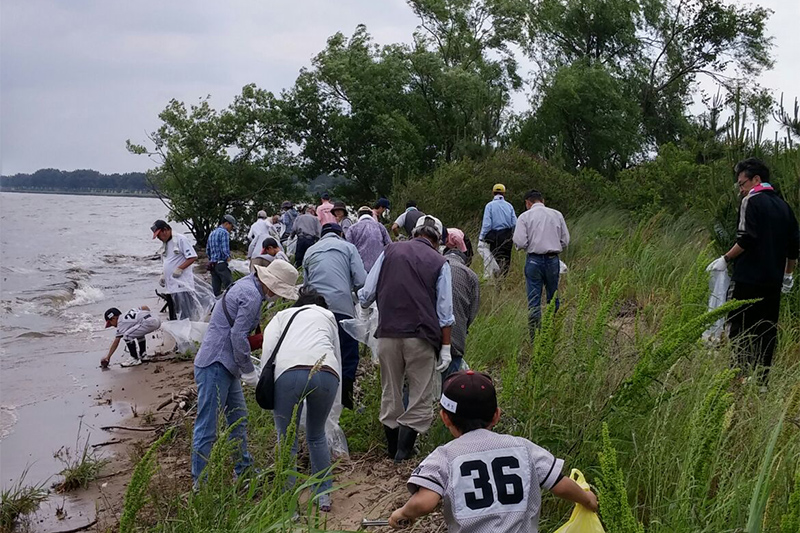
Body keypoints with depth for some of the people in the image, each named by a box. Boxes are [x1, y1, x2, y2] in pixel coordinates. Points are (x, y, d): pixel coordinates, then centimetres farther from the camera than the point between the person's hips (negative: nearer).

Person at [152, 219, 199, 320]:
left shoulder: (180, 239, -8)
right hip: (169, 287, 9)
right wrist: (163, 276, 13)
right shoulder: (165, 244, 18)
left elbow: (193, 257, -14)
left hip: (182, 285, -8)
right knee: (173, 317, 10)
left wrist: (179, 269, -17)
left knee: (185, 316, -10)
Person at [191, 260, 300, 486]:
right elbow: (238, 336, -21)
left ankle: (243, 471, 30)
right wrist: (249, 372, -12)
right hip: (215, 365, -11)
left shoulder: (248, 286, 14)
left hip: (225, 365, 11)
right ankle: (201, 483, 4)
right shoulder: (252, 296, -18)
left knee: (238, 419, 18)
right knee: (207, 426, -3)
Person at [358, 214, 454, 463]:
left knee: (390, 394, 15)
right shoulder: (440, 263, 5)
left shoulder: (390, 251, 10)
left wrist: (364, 302, 30)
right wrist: (445, 347, 4)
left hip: (387, 333, 3)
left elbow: (366, 295, 8)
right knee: (420, 398, 5)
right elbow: (444, 312, 1)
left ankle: (393, 449, 24)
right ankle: (403, 452, -1)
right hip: (421, 337, -3)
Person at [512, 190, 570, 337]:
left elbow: (519, 242, -11)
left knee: (534, 300, 2)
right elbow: (565, 240, 6)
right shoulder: (557, 215, 5)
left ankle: (535, 336, 3)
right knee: (553, 298, 15)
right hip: (553, 259, 2)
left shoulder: (525, 216, -3)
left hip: (534, 260, -2)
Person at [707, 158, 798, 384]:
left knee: (740, 329, -1)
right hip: (773, 281, 7)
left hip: (749, 279, -7)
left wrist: (726, 259, -9)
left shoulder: (752, 201, -7)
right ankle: (762, 380, 10)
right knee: (767, 332, 9)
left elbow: (747, 238, -19)